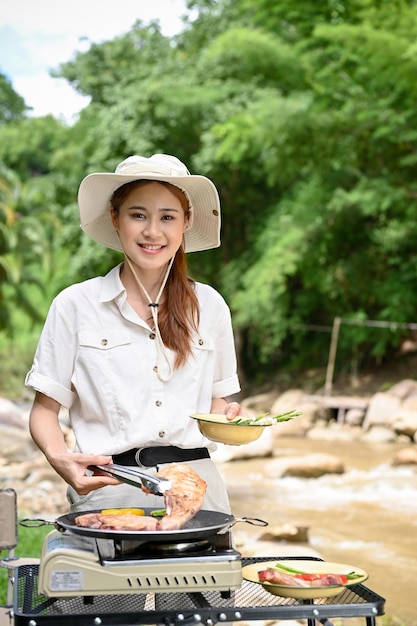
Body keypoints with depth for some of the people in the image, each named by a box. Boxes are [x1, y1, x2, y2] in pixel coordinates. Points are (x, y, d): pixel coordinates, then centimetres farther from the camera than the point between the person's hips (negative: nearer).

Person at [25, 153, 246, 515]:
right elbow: (46, 408, 3)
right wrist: (59, 458, -17)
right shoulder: (76, 305, 1)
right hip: (108, 490, -2)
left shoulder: (209, 305, 9)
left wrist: (228, 418, -3)